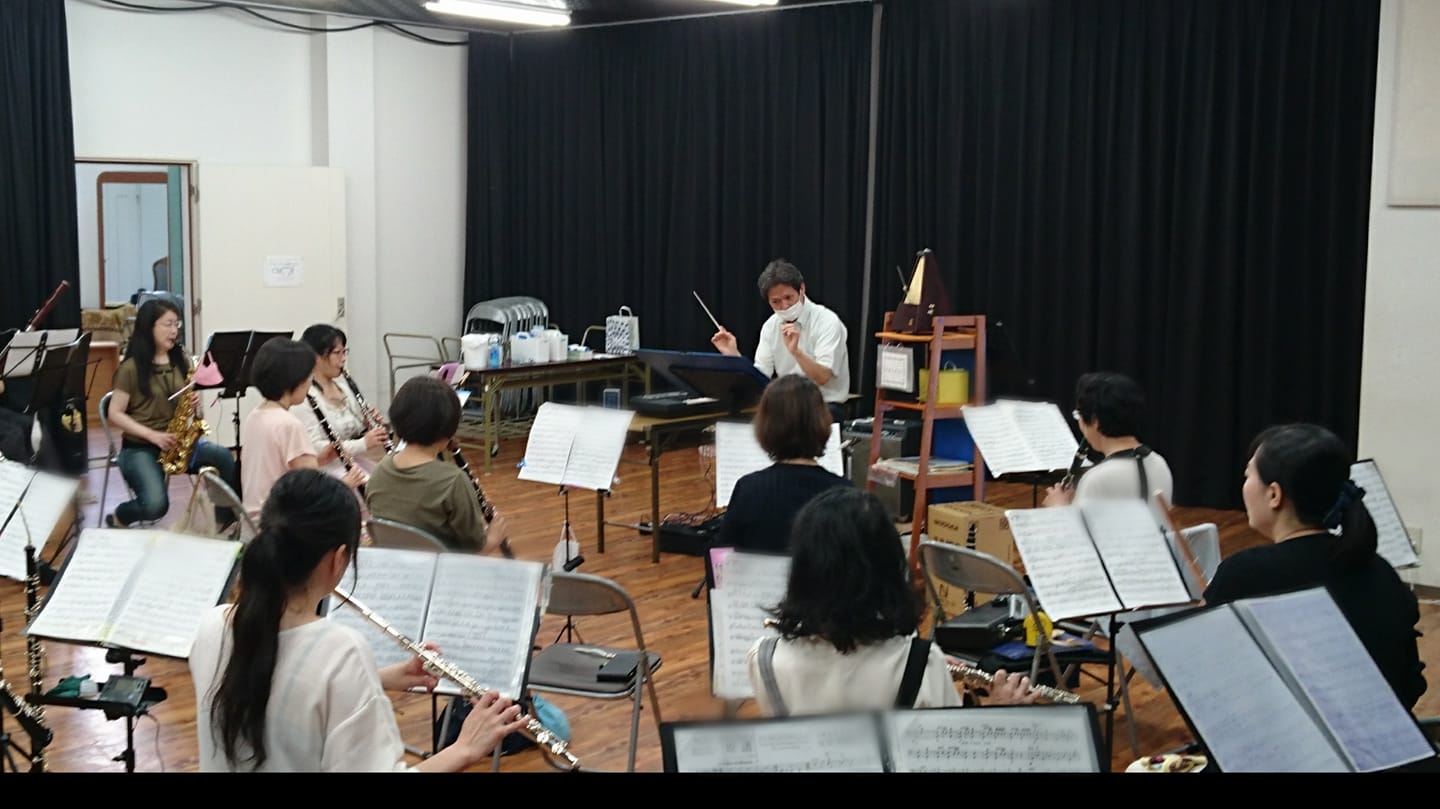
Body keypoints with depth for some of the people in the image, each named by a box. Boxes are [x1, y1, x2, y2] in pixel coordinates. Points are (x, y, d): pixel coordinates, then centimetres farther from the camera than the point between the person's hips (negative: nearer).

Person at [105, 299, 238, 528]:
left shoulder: (181, 361, 8)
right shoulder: (131, 367, -8)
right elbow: (115, 414, -8)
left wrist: (195, 403, -6)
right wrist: (152, 435, -18)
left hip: (178, 441, 5)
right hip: (139, 447, -5)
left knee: (224, 457, -24)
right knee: (156, 505, -28)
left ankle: (227, 524, -12)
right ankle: (118, 517, 6)